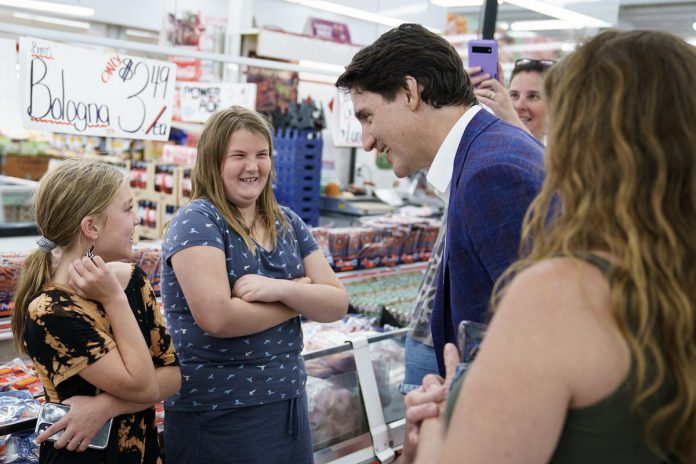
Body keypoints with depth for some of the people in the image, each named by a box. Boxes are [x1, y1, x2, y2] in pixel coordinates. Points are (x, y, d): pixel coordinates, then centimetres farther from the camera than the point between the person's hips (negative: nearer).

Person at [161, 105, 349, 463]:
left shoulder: (288, 224, 7)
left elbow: (337, 304, 0)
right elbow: (217, 318, -24)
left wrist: (280, 289, -19)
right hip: (217, 414, -6)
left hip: (288, 401, 6)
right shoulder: (197, 222, -11)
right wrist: (300, 297, -10)